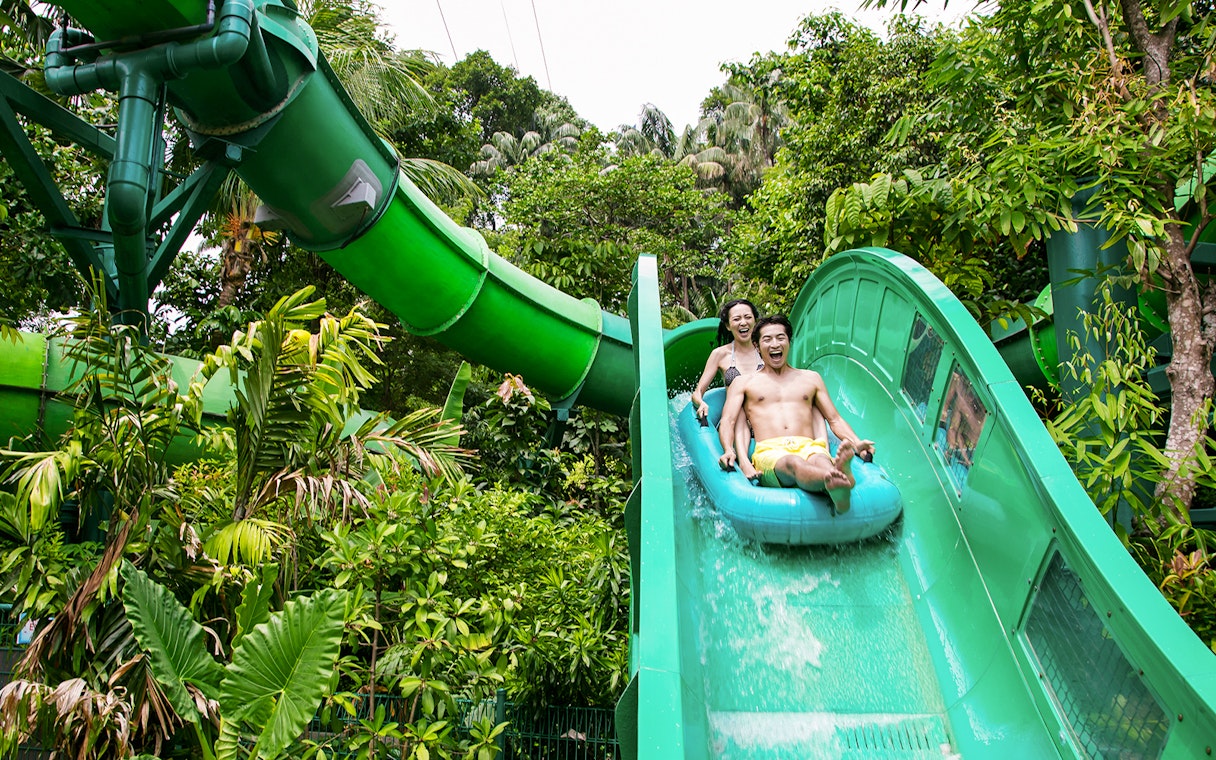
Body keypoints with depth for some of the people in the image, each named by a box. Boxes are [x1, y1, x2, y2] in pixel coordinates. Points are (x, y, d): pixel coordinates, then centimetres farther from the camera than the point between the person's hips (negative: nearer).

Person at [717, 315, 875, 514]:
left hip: (809, 447, 3)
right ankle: (835, 480, -73)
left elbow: (835, 419, 26)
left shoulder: (811, 378, 29)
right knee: (795, 464, -41)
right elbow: (728, 421, 9)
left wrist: (856, 443, 5)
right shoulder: (744, 383, 21)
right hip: (769, 452, -2)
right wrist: (729, 450, -13)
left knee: (821, 461, -38)